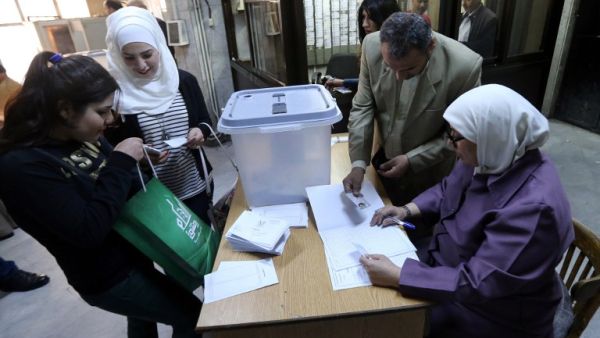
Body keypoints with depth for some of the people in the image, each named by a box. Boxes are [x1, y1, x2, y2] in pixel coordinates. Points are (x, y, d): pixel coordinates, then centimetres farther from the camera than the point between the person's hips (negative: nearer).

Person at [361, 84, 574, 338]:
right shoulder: (490, 157, -10)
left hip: (491, 311, -7)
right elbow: (448, 189, 9)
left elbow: (477, 284, -34)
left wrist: (397, 277, -33)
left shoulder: (532, 206, -35)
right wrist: (408, 210, -6)